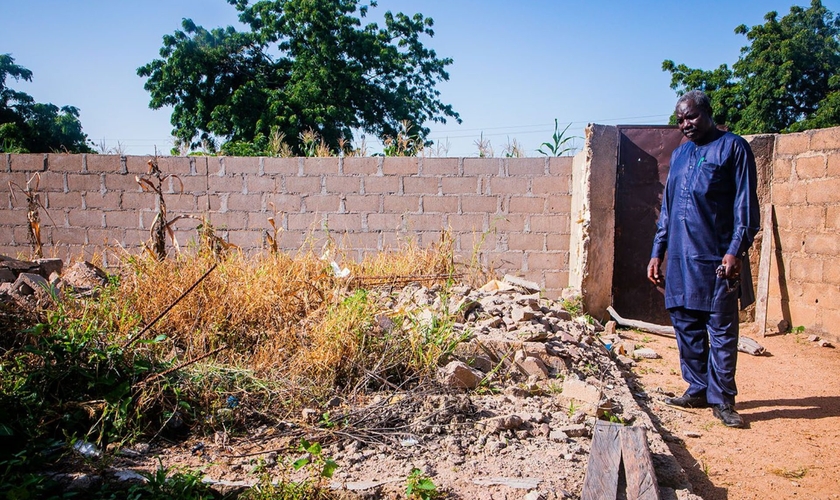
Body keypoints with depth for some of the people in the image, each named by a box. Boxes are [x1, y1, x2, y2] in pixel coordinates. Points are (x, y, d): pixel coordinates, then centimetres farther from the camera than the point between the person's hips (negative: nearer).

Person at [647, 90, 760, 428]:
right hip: (680, 258, 6)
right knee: (686, 327, 9)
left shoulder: (733, 147, -1)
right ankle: (697, 391, 21)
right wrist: (657, 253, 15)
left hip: (717, 257, -6)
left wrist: (736, 250, -17)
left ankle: (721, 399, 9)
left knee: (722, 330, 0)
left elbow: (745, 204, -7)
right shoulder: (679, 155, 17)